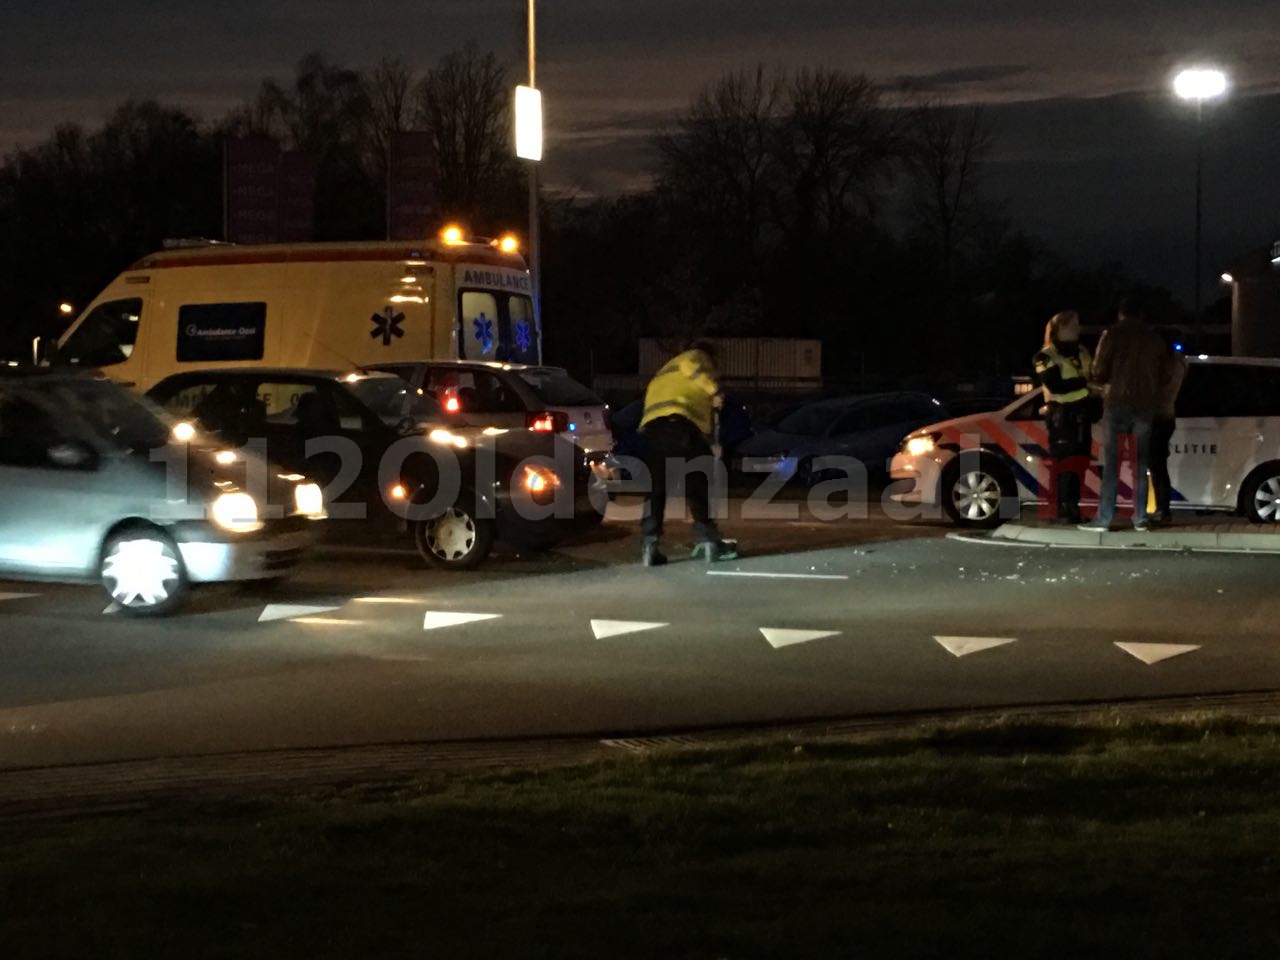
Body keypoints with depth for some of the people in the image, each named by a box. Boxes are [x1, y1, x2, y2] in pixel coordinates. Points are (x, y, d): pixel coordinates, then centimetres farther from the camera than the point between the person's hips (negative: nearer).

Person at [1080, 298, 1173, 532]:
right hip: (1146, 407, 4)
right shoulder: (1156, 339, 11)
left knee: (1112, 463, -4)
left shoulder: (1113, 335, -2)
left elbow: (1099, 373, -4)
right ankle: (1140, 519, 6)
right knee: (1140, 463, 9)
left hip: (1118, 403, -4)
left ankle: (1104, 519, -9)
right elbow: (1164, 377, 12)